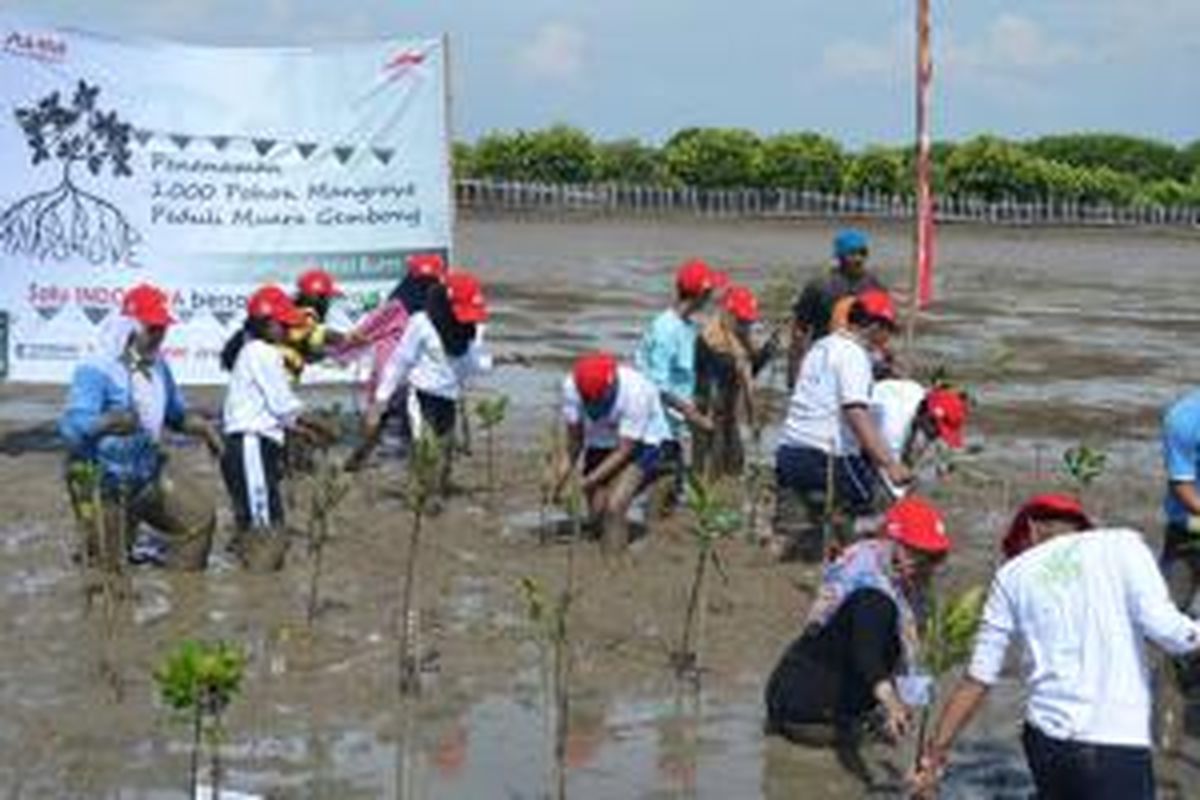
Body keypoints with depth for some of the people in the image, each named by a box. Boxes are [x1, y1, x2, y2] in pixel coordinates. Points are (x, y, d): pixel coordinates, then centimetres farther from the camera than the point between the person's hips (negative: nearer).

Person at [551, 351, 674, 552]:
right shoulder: (572, 387, -20)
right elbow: (574, 441, -8)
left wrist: (590, 480, -29)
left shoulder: (635, 392, -33)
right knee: (598, 510, -6)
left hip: (642, 444, -5)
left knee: (614, 506, -23)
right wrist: (560, 478, -18)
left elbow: (624, 452, -26)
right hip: (601, 447, 5)